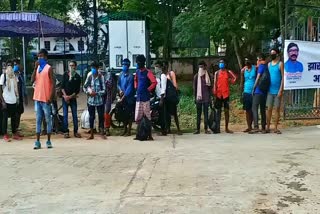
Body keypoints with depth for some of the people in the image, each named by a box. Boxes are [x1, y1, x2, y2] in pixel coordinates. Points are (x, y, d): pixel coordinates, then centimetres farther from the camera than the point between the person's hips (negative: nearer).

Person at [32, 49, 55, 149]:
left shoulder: (49, 68, -5)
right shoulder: (38, 68, 13)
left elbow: (53, 83, -9)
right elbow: (33, 79, 0)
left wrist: (51, 97, -16)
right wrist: (36, 67, -6)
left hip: (46, 98, -6)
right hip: (38, 97, 6)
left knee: (48, 120, 2)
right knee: (38, 120, 7)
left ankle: (49, 141, 8)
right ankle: (38, 142, 10)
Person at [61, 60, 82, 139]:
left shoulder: (77, 77, 2)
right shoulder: (65, 75, 5)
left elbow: (77, 90, -1)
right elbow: (62, 86, 3)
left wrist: (70, 96, -10)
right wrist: (65, 96, -9)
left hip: (73, 98, -1)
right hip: (65, 98, 1)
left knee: (75, 115, 1)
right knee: (65, 115, 0)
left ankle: (75, 131, 6)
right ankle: (66, 132, 3)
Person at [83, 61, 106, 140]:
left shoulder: (101, 77, -8)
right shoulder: (89, 77, 1)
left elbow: (104, 90, -9)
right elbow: (84, 87, 10)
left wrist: (96, 93, -19)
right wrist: (88, 92, -7)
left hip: (100, 101, -2)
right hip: (91, 101, 3)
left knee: (101, 117, 4)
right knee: (91, 117, 9)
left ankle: (102, 133, 16)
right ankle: (91, 134, 18)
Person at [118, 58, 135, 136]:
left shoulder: (130, 76, -14)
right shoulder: (121, 74, 7)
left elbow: (129, 88, -17)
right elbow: (118, 84, 16)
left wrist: (123, 97, -17)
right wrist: (120, 90, -5)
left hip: (129, 98, -7)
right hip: (122, 97, 7)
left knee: (130, 114, 1)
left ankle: (129, 131, 7)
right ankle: (125, 129, 25)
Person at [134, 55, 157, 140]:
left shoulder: (148, 72, -11)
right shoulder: (137, 71, 13)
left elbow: (154, 82, -21)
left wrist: (148, 90, -14)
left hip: (145, 97, -7)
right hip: (138, 97, 8)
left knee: (147, 117, -5)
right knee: (137, 117, 10)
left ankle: (149, 135, 1)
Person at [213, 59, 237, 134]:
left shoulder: (228, 72, 7)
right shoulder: (217, 73, 6)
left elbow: (235, 77, 7)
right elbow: (215, 83, 1)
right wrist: (214, 93, -6)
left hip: (226, 93, 0)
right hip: (219, 94, 0)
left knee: (226, 110, 2)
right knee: (218, 110, 2)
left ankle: (227, 128, 8)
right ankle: (218, 128, 2)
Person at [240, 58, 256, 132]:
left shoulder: (255, 68, -2)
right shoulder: (243, 70, 6)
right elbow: (242, 82, 11)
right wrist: (242, 92, 7)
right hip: (246, 92, 2)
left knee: (254, 110, 1)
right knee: (247, 110, 3)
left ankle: (251, 125, 6)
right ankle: (249, 127, 8)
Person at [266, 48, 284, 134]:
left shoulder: (280, 64, -2)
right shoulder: (269, 64, 12)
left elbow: (283, 77, -6)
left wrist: (281, 90, -13)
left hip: (277, 91, -4)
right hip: (270, 91, 4)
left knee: (277, 109, 2)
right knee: (269, 109, 5)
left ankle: (276, 128, 8)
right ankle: (268, 127, 10)